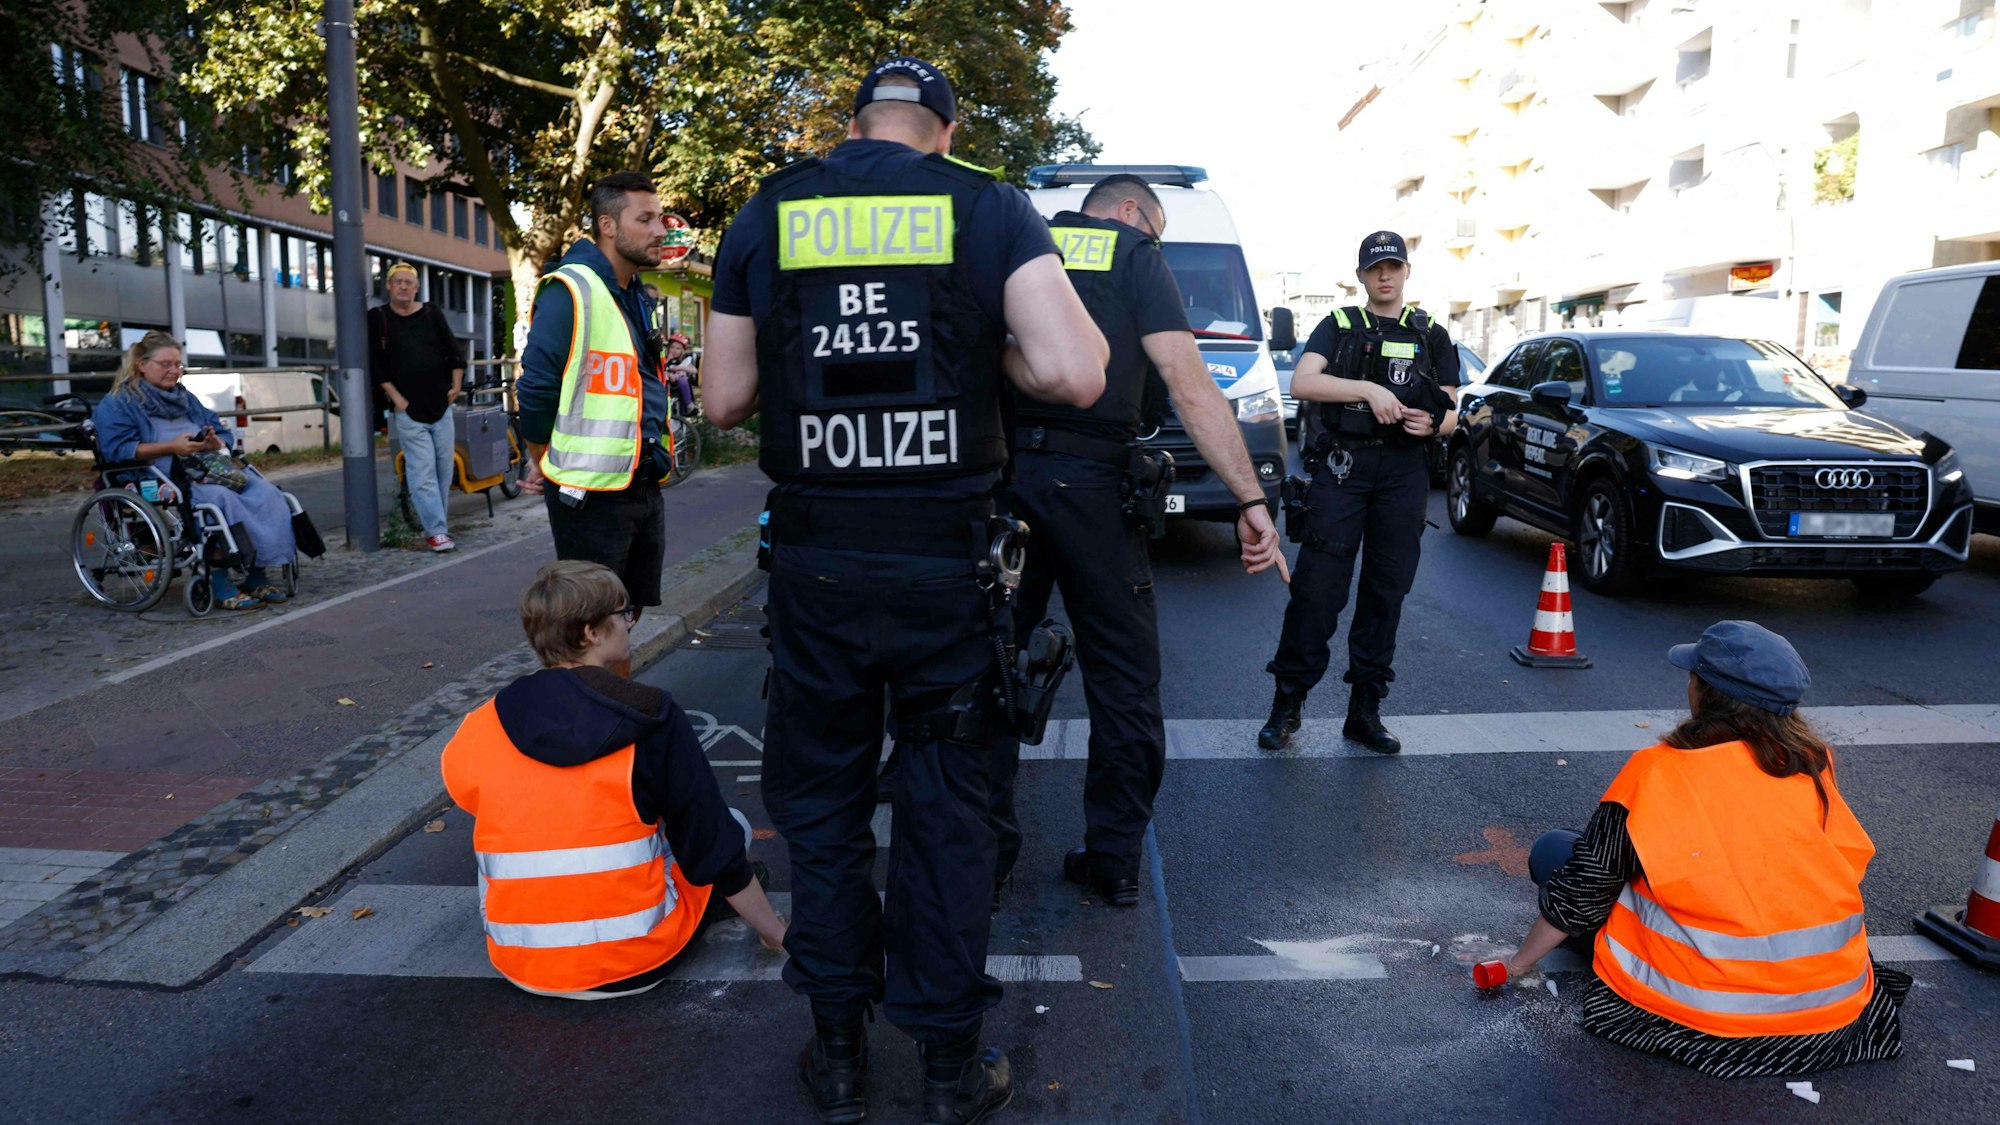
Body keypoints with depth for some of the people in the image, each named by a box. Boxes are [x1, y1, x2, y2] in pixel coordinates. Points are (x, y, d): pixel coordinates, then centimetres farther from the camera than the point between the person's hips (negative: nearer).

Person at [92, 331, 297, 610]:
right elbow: (116, 448, -7)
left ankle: (257, 575, -26)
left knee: (265, 492, -24)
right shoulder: (117, 404, 10)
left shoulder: (185, 398, 30)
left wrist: (216, 443, -2)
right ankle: (217, 582, -37)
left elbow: (225, 434, 24)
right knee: (221, 498, -38)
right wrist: (171, 447, -15)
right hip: (166, 475, -6)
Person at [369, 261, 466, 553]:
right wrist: (396, 397, -6)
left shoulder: (431, 313, 8)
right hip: (407, 409, -3)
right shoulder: (377, 318, 2)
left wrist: (455, 386, 4)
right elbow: (375, 365, -1)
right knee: (423, 473, -9)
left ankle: (434, 523, 16)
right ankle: (436, 531, -8)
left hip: (441, 406, 3)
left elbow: (454, 352, 12)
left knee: (444, 469, 5)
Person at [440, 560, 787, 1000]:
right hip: (632, 963, -2)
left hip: (517, 965, 3)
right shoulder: (655, 720, -14)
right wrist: (775, 930, 4)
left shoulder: (478, 731, -7)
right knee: (733, 824, 18)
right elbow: (715, 846, -9)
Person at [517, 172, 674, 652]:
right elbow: (536, 390, -14)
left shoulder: (637, 297, 14)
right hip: (589, 493, -8)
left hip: (643, 487, 8)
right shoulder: (571, 291, -14)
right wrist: (545, 467, -4)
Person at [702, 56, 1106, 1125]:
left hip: (816, 563, 1)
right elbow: (1074, 375, -13)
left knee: (820, 801, 16)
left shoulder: (767, 215, 4)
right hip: (948, 561, -1)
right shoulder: (990, 208, -1)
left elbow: (723, 401, 6)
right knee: (946, 807, 12)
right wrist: (989, 351, 6)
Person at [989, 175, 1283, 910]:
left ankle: (983, 859, 16)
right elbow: (1188, 383, -8)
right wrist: (1250, 499, -12)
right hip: (1089, 482, -3)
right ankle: (1114, 857, 18)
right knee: (1123, 675, 11)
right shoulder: (1137, 258, 6)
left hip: (997, 472, 3)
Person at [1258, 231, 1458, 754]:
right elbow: (1302, 382, -10)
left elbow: (1450, 414, 12)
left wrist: (1432, 423, -12)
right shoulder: (1338, 326, 8)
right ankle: (1287, 705, 1)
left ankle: (1365, 710, 14)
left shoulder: (1432, 336, 15)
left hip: (1404, 472, 3)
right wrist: (1369, 388, -22)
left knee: (1386, 591, 5)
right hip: (1341, 465, -3)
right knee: (1317, 587, -7)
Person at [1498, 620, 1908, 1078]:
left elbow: (1581, 889, -10)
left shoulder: (1657, 772, -15)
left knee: (1554, 851, 6)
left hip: (1705, 1008, -5)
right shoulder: (1812, 765, -3)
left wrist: (1517, 963, 4)